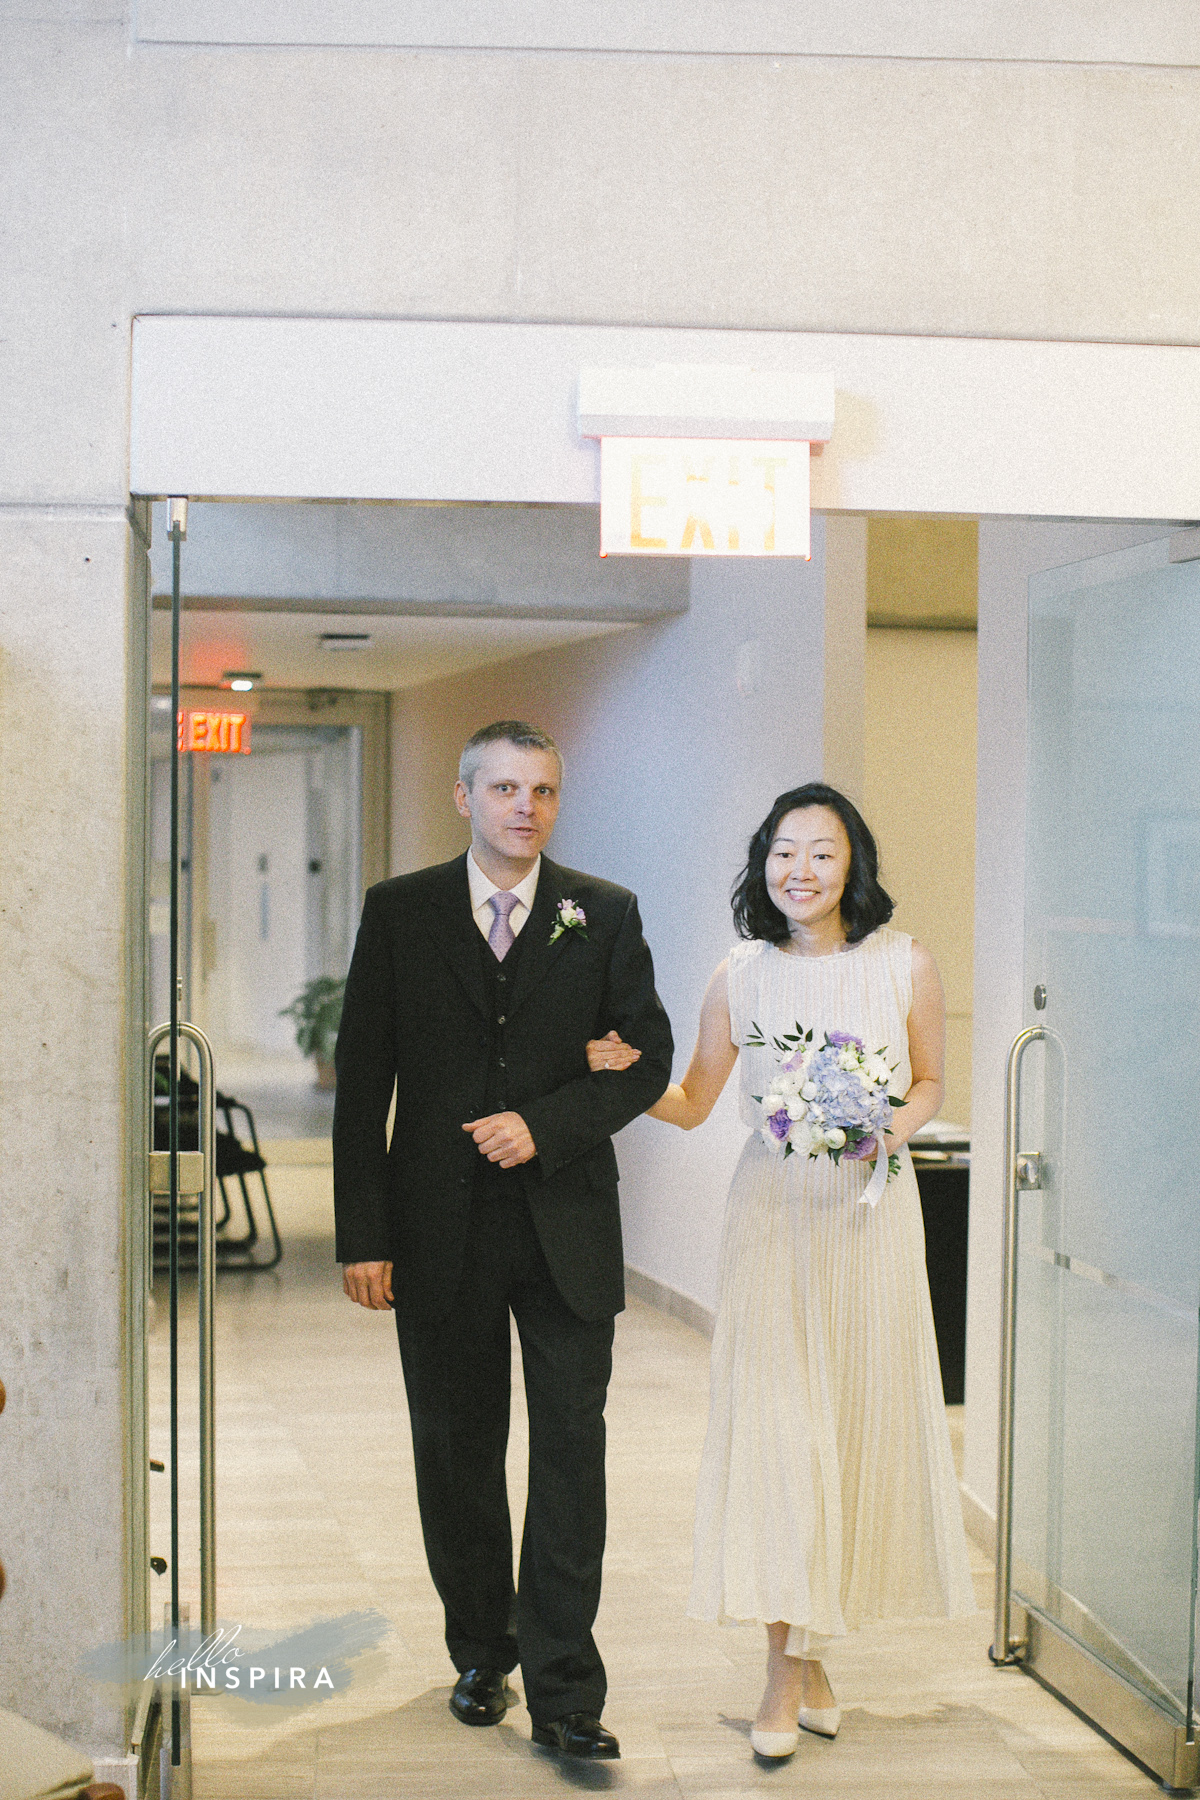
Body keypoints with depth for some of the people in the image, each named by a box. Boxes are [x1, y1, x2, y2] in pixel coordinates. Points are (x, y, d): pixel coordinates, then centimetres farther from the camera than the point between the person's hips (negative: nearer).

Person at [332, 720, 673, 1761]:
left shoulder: (604, 915, 3)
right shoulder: (399, 912, 2)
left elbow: (650, 1056, 3)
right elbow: (362, 1080, 1)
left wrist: (546, 1125, -13)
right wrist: (361, 1236, -4)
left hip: (567, 1225, 0)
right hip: (439, 1232, 1)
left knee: (572, 1451, -1)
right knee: (457, 1453, 11)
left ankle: (564, 1692, 6)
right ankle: (480, 1655, 29)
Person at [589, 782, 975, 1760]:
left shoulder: (906, 964, -2)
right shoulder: (741, 975, 0)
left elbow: (930, 1081, 11)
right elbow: (693, 1104, 8)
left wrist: (898, 1124, -9)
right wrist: (626, 1073, -10)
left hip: (873, 1211, 0)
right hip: (774, 1212, 0)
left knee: (862, 1415, 5)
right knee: (774, 1421, -5)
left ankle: (805, 1650, 23)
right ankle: (791, 1664, 4)